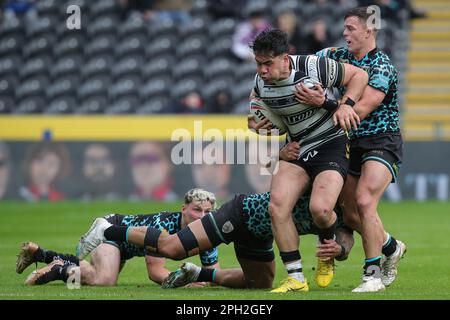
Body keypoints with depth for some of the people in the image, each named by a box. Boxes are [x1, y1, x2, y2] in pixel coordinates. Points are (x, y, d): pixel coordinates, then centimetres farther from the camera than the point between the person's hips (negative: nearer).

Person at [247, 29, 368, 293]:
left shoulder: (314, 68, -20)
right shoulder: (261, 82, -4)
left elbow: (359, 75, -7)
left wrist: (346, 105, -20)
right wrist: (255, 123, -1)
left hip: (332, 145, -5)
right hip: (297, 149, 5)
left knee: (320, 209, -25)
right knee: (277, 206, -15)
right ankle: (296, 278, -6)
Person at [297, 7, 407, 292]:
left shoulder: (382, 67, -17)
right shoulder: (341, 56, 6)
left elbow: (360, 109, -26)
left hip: (382, 143, -8)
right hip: (353, 143, 8)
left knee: (364, 202, -25)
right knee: (350, 213, 7)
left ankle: (373, 274, -18)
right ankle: (392, 247, 35)